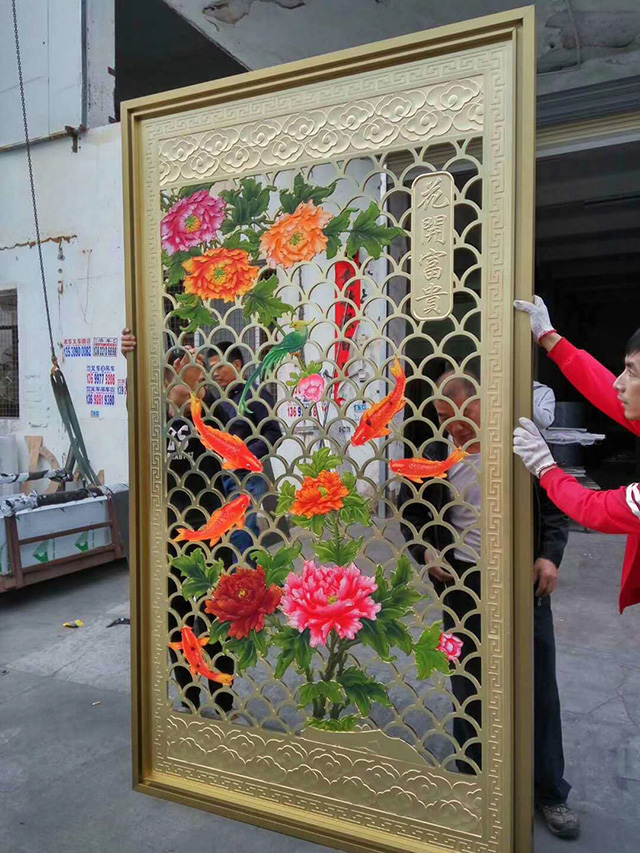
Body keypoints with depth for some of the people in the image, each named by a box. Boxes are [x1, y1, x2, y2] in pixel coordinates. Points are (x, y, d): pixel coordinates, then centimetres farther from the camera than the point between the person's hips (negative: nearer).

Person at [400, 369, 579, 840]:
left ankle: (551, 792, 32)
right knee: (469, 688, 14)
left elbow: (555, 509, 3)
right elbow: (411, 513, 10)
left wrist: (550, 555, -12)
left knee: (539, 687, 12)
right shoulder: (434, 457, -3)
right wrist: (425, 551, -7)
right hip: (463, 584, 1)